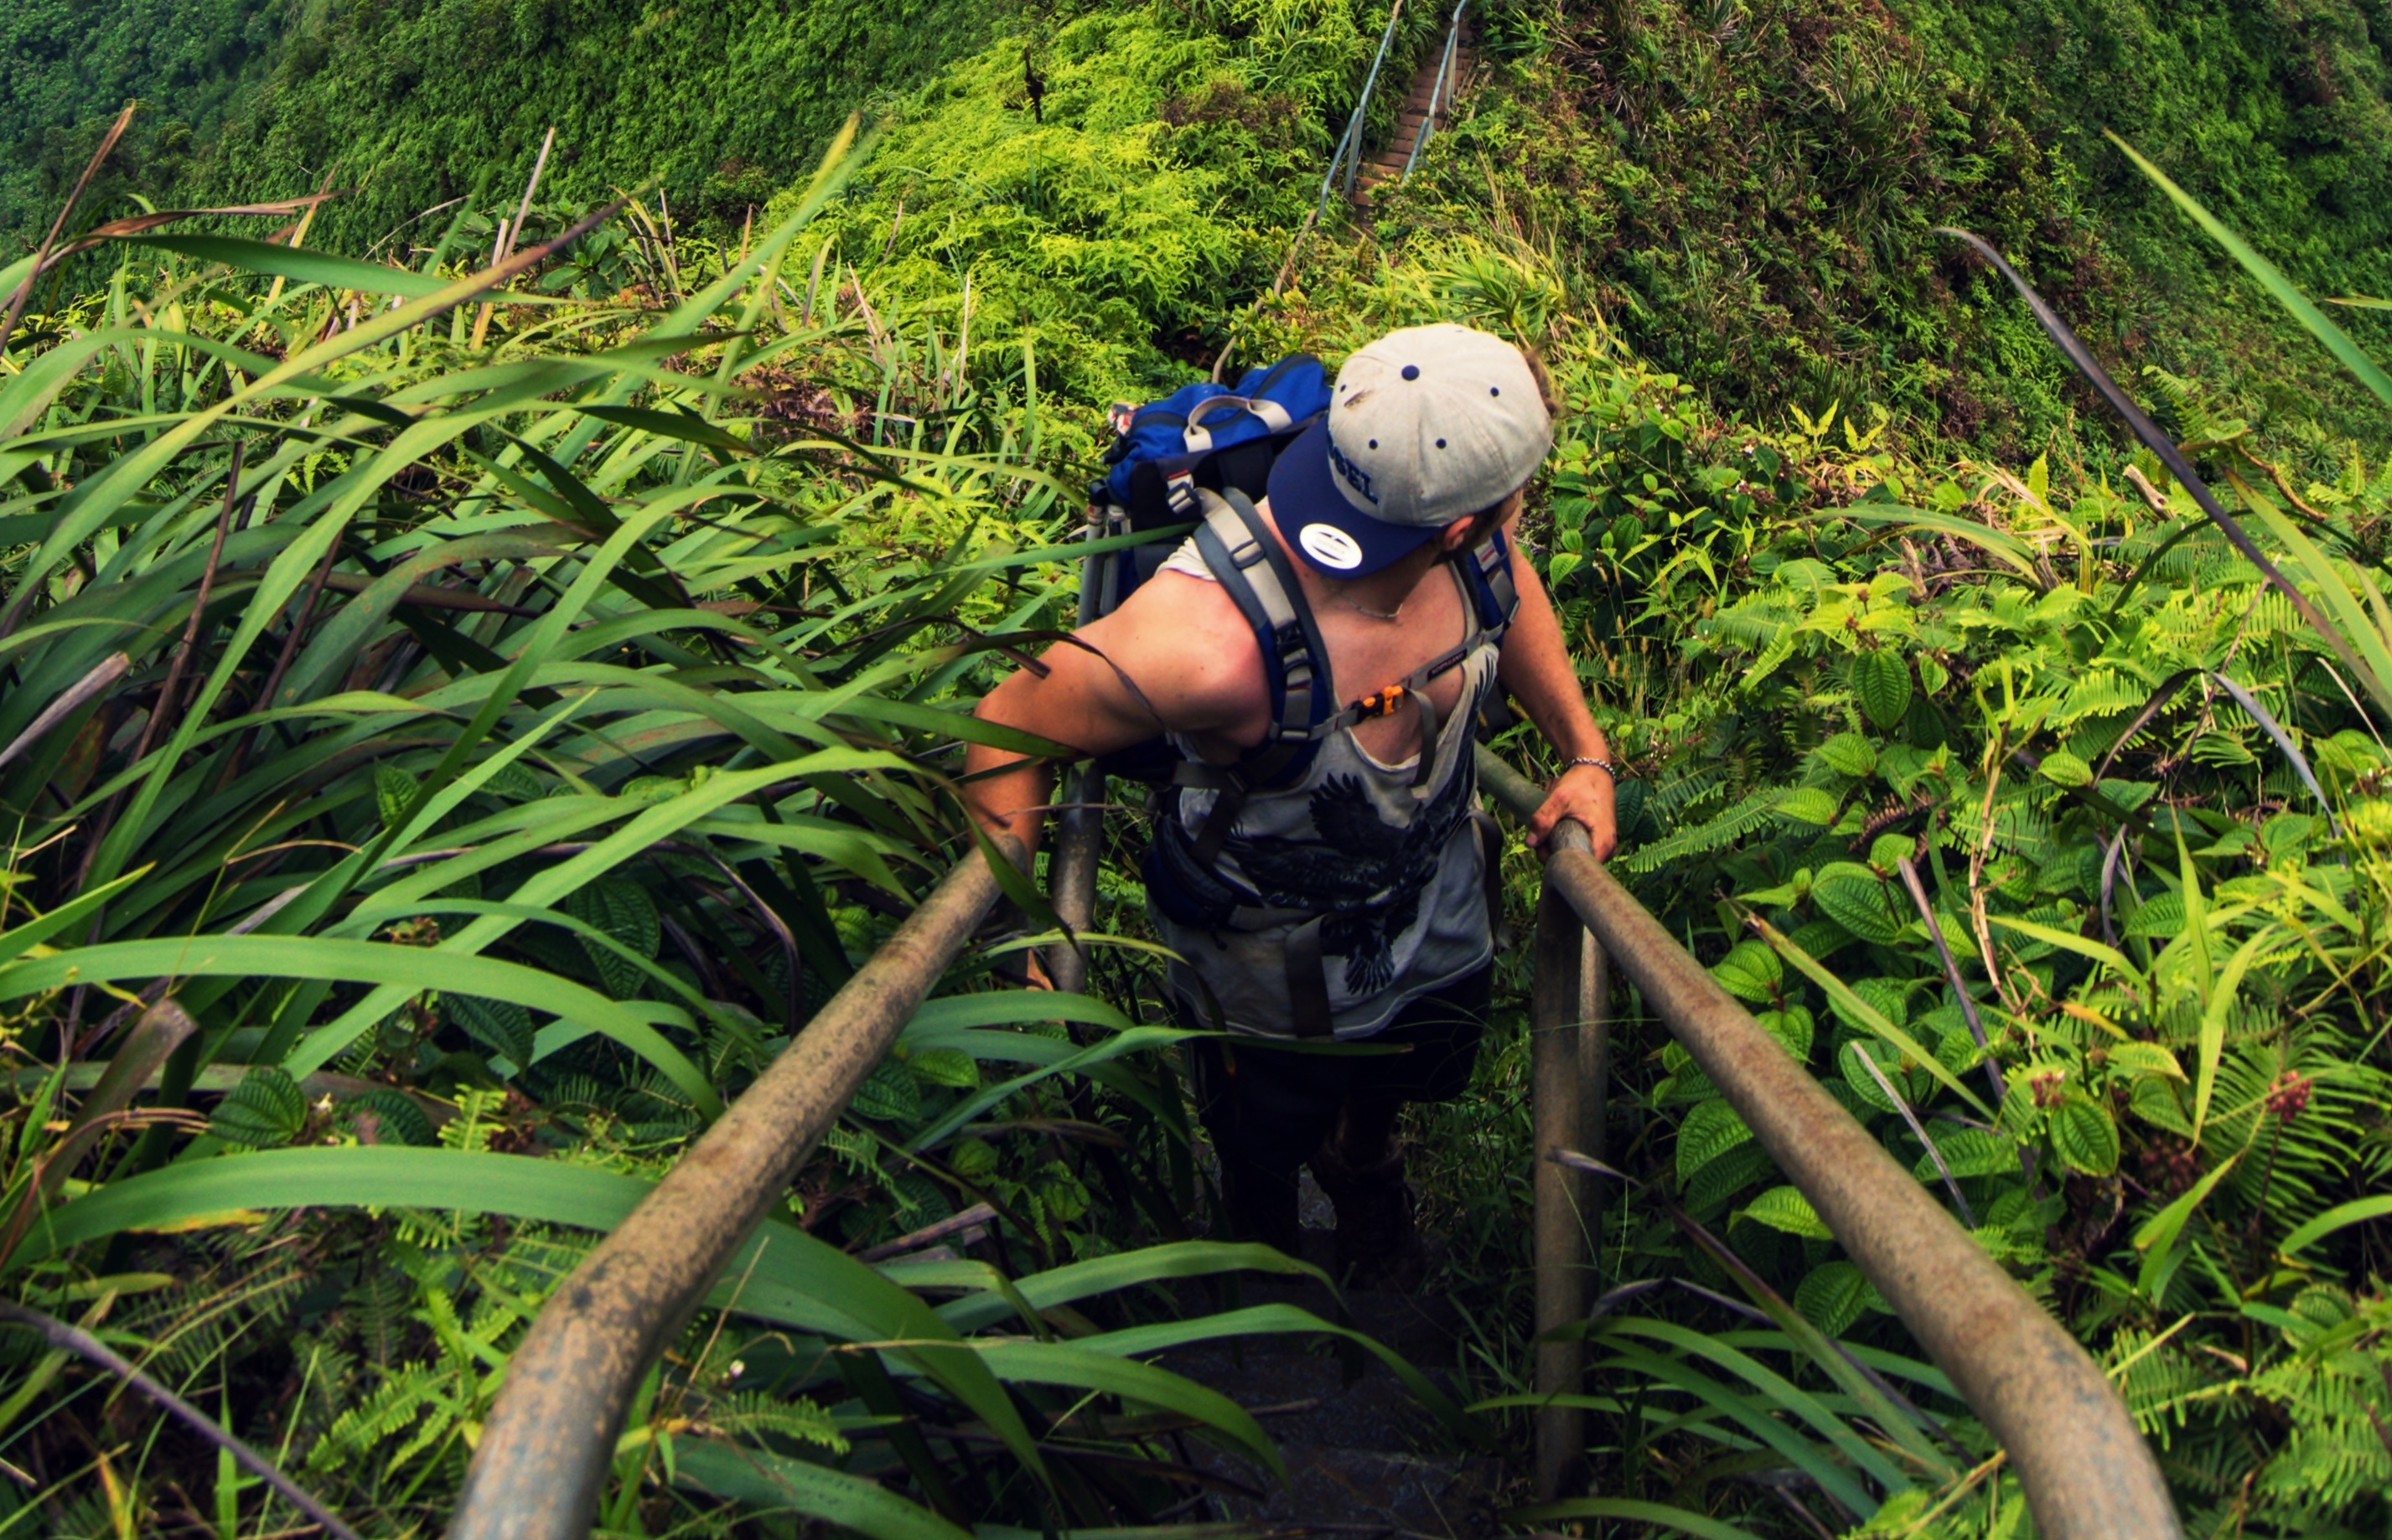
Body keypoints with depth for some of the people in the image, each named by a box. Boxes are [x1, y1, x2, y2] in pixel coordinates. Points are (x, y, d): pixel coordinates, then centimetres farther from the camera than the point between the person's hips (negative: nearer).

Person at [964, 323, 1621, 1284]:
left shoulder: (1470, 542, -28)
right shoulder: (1214, 643, -48)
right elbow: (1011, 725, -31)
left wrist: (1585, 750, -6)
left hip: (1441, 915, 5)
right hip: (1272, 963, -5)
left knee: (1389, 1093, 36)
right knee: (1266, 1148, 28)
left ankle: (1362, 1166, 74)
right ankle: (1268, 1259, 66)